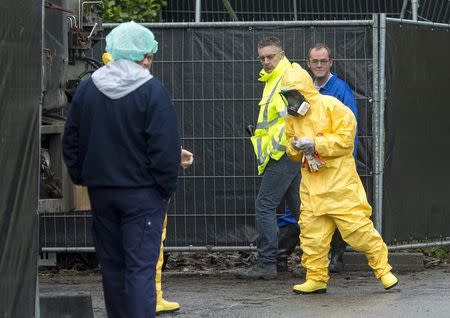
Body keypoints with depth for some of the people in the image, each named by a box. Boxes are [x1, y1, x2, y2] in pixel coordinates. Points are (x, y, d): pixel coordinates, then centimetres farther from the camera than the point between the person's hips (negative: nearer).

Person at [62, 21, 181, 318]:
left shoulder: (87, 89, 4)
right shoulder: (152, 90, -12)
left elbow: (72, 141, 10)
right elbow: (166, 147, -14)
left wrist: (82, 178, 17)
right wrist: (166, 187, -4)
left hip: (101, 191, 5)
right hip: (142, 193, -5)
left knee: (112, 265, 14)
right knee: (141, 266, -6)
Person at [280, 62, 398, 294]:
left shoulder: (330, 106, -9)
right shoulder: (293, 117, 12)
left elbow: (346, 137, -14)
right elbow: (293, 148, 19)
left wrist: (315, 144, -18)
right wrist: (295, 147, -5)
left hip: (339, 180, -6)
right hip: (311, 183, 6)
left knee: (357, 227, -7)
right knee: (311, 231, 2)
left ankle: (383, 270, 5)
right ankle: (316, 279, 12)